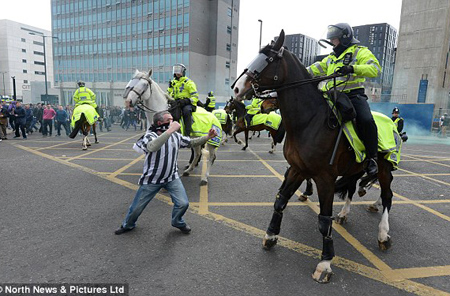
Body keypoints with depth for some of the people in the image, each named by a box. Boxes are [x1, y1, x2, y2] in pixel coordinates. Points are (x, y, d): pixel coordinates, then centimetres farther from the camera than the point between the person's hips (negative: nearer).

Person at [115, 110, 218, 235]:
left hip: (172, 177, 3)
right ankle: (128, 225, 43)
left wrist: (207, 137, -7)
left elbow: (191, 142, 7)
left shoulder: (175, 136, -4)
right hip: (151, 179, -3)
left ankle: (178, 222, 26)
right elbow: (153, 147, -43)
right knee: (137, 207, 10)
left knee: (183, 203, -8)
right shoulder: (150, 135, -20)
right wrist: (170, 130, -46)